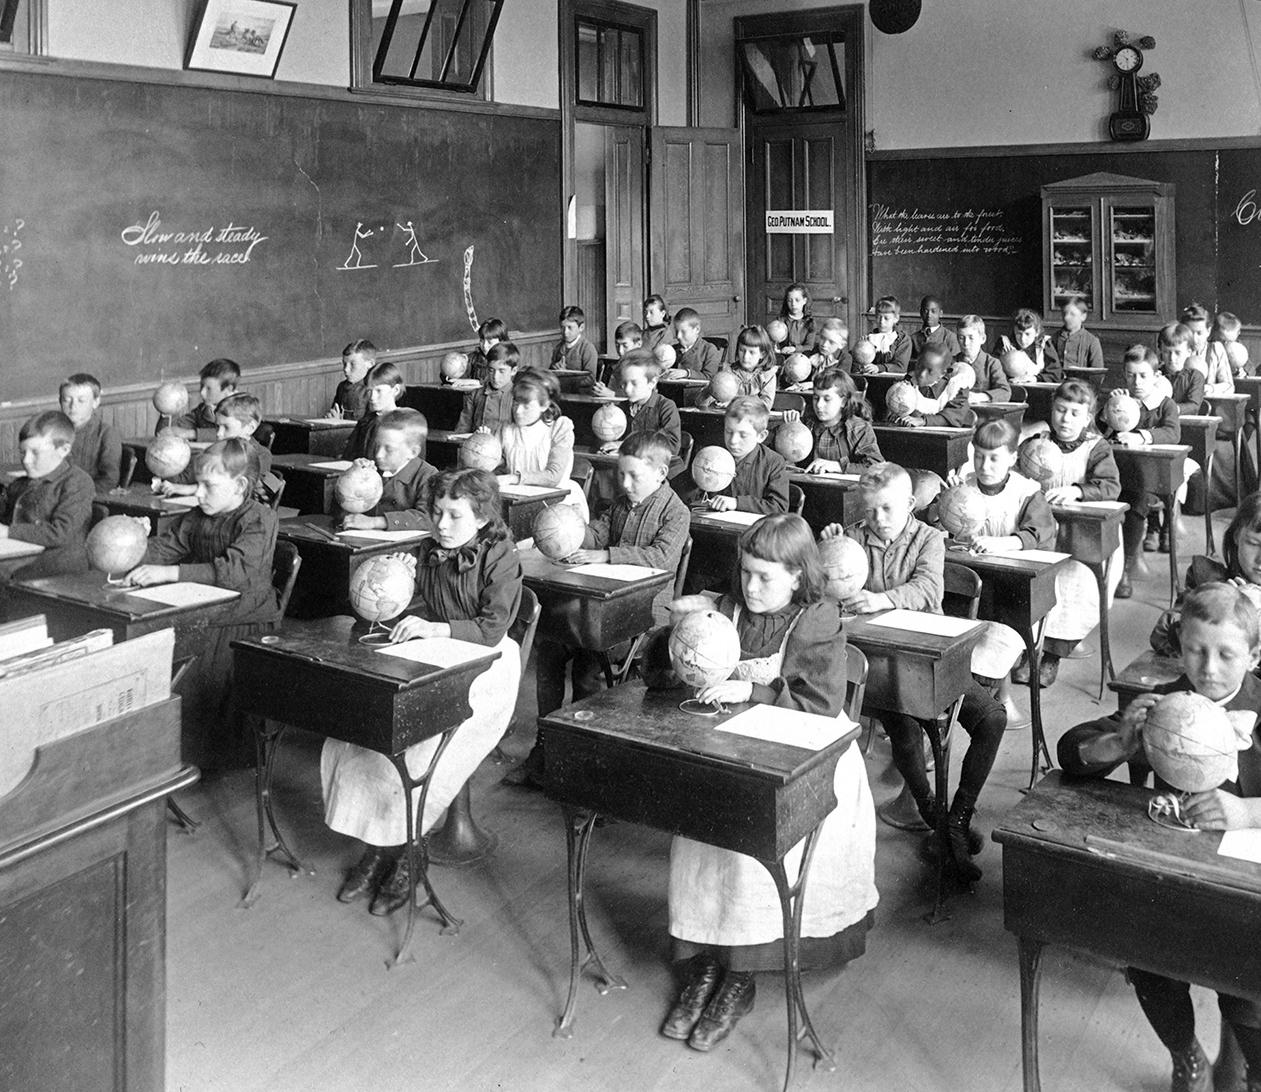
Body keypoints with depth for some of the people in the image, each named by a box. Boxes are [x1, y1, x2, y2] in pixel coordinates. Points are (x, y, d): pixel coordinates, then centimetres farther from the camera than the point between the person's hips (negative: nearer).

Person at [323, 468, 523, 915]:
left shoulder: (500, 558, -9)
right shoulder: (431, 551, 10)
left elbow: (492, 628, -17)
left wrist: (435, 629, -28)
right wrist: (410, 622, -4)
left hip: (483, 666, -7)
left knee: (414, 751, -26)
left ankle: (402, 858, -5)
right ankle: (376, 848, -4)